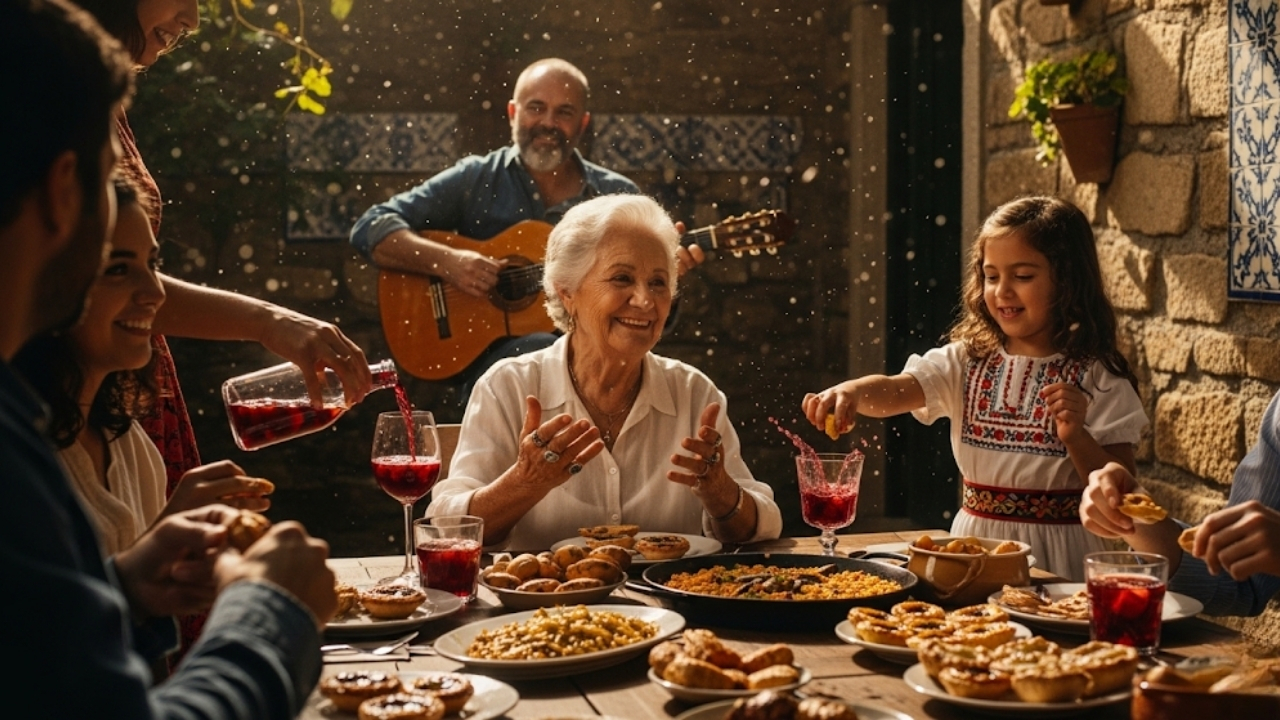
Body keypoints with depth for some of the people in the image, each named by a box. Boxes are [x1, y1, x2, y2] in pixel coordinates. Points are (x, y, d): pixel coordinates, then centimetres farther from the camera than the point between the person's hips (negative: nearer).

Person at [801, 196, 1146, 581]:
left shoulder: (1098, 381, -3)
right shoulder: (966, 362, 5)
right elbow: (894, 391, -13)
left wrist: (1076, 438, -19)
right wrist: (852, 391, -34)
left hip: (1056, 555, -2)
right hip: (974, 543, 2)